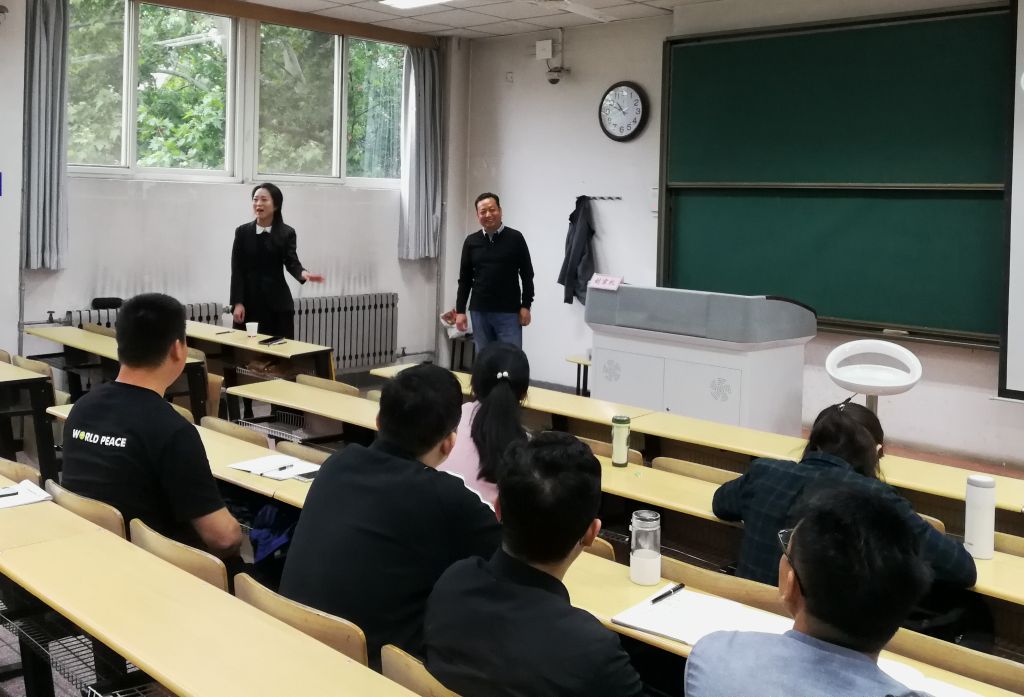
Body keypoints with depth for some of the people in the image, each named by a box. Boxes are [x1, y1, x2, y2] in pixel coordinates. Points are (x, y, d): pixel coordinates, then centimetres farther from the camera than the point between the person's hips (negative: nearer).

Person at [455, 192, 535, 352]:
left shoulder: (515, 238, -1)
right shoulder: (471, 241, 7)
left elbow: (527, 275, 0)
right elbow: (464, 279, 9)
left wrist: (526, 306, -6)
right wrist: (460, 310, 3)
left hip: (509, 313, -3)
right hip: (479, 312, 3)